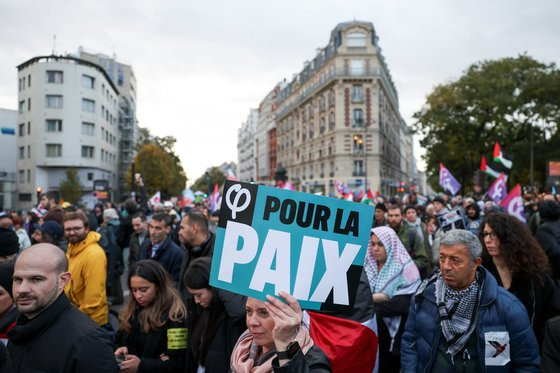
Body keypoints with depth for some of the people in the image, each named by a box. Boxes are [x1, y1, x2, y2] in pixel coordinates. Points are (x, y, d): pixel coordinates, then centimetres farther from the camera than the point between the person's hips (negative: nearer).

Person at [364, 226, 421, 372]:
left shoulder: (405, 269, -9)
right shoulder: (367, 267, 5)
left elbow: (403, 304, -19)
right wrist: (378, 297, -20)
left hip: (395, 337, -4)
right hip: (369, 333, 4)